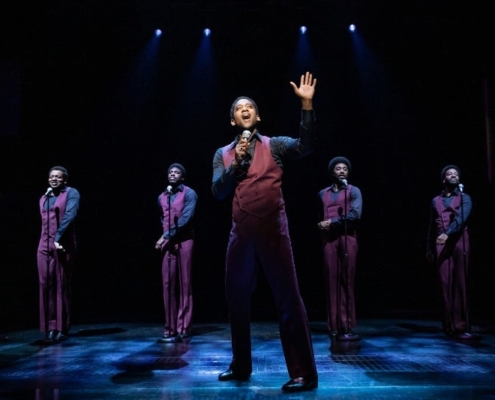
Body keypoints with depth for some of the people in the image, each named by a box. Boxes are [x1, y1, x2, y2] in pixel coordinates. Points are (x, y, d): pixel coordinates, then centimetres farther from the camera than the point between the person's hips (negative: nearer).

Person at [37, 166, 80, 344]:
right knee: (46, 285, 2)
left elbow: (70, 216, -15)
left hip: (63, 246, -5)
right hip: (44, 246, 5)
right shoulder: (43, 198, 18)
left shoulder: (71, 193, -1)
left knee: (62, 286, -2)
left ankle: (62, 328, 6)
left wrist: (58, 238, -20)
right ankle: (50, 327, 10)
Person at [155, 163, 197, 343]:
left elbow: (185, 219, -12)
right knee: (168, 284, 1)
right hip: (168, 243, 5)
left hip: (184, 241, -5)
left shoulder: (189, 194, -2)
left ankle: (184, 328, 4)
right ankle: (170, 329, 6)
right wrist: (164, 238, 8)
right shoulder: (162, 197, 15)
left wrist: (165, 236, -12)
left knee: (185, 284, -1)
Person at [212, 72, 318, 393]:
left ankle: (303, 373, 4)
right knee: (237, 300, 12)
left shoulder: (274, 145, 6)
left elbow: (306, 146, -12)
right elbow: (218, 192, 2)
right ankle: (241, 366, 30)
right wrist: (236, 163, -10)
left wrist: (307, 105, -18)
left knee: (288, 299, -4)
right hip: (241, 234, 4)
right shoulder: (223, 155, 13)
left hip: (273, 231, -4)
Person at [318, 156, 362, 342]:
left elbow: (355, 214, -7)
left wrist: (332, 222, -7)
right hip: (329, 239, 3)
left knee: (346, 281, -4)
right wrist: (321, 225, 5)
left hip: (347, 238, -2)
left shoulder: (353, 191, 7)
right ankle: (334, 325, 4)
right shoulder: (323, 193, 17)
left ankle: (345, 326, -4)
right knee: (332, 281, 0)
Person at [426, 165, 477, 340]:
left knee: (459, 283, -7)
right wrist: (429, 247, 15)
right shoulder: (436, 201, 18)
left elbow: (461, 218, -10)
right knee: (445, 283, -1)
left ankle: (461, 326, -9)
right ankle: (449, 326, 2)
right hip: (441, 243, 3)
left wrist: (447, 233, -26)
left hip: (459, 241, -2)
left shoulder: (464, 198, 8)